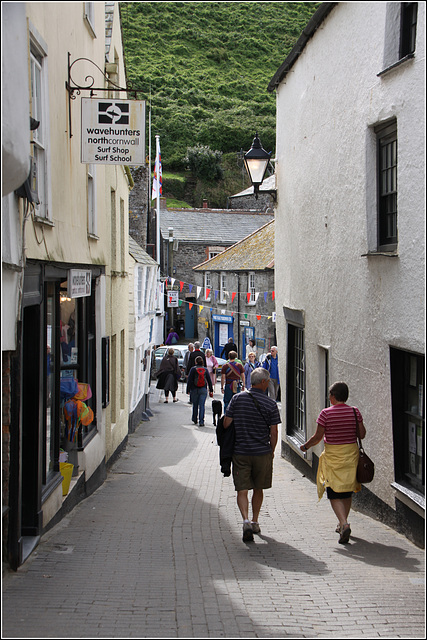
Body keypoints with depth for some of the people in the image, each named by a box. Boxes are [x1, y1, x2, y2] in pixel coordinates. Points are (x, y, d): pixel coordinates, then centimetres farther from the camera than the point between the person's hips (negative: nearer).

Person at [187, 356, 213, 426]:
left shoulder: (193, 369, -4)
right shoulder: (205, 369, 4)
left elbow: (189, 380, -5)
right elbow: (209, 380, 7)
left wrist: (188, 390, 0)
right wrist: (211, 390, 14)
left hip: (194, 389, -1)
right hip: (203, 390, 1)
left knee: (195, 405, 13)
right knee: (202, 405, -1)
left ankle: (194, 420, 27)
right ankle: (201, 421, -9)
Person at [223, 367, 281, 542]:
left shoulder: (237, 399, -2)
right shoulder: (270, 404, -7)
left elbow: (226, 424, -1)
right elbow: (274, 432, -5)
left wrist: (230, 445, 15)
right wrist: (271, 451, 11)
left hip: (240, 452, 0)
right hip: (262, 452, 0)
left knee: (242, 490, 0)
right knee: (258, 489, 17)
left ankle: (246, 520, -20)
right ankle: (255, 522, 27)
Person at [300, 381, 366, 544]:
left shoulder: (326, 413, -11)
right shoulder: (355, 412, -2)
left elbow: (317, 437, -8)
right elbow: (362, 435, 0)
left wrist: (305, 446, 10)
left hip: (333, 457, -4)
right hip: (351, 454, 4)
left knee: (335, 494, -1)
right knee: (347, 492, 18)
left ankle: (344, 524, -20)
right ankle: (342, 524, 29)